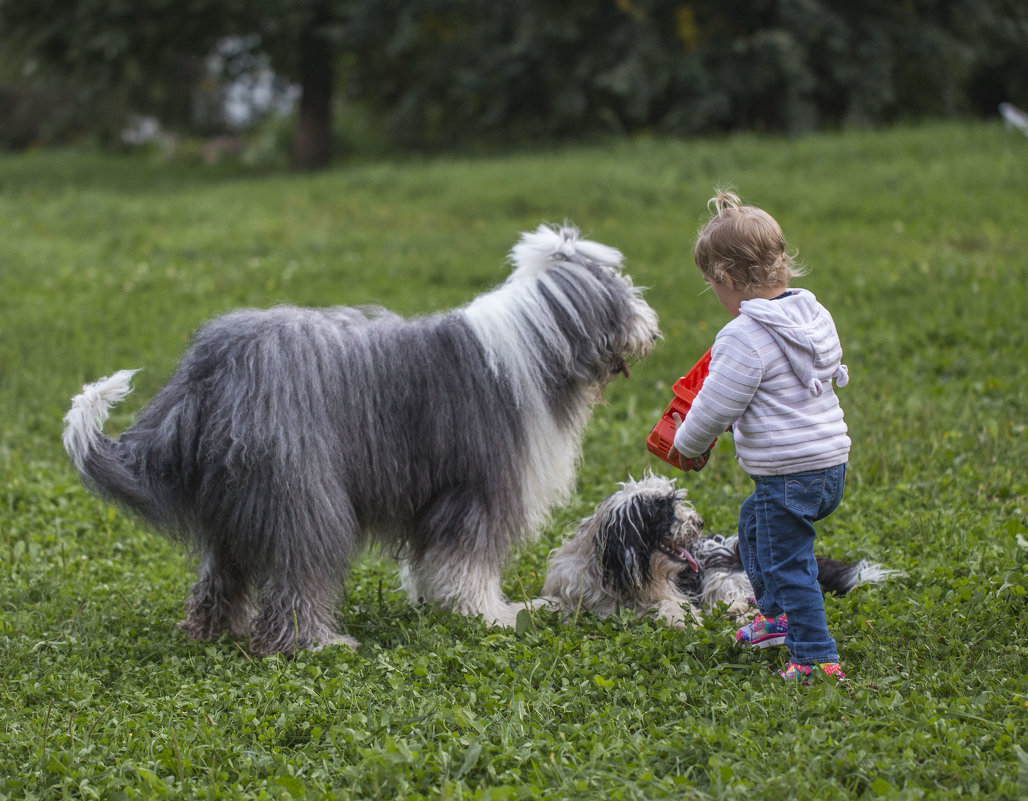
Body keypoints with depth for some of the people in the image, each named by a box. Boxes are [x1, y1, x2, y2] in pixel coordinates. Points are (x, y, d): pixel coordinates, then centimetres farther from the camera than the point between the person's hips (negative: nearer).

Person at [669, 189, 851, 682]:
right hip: (831, 461, 10)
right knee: (753, 523, 30)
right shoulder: (812, 314, 6)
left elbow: (716, 407, -18)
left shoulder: (744, 336, -21)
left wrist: (688, 444, 2)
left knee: (789, 563, -1)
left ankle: (816, 658, 1)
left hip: (787, 473, -10)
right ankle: (776, 616, 43)